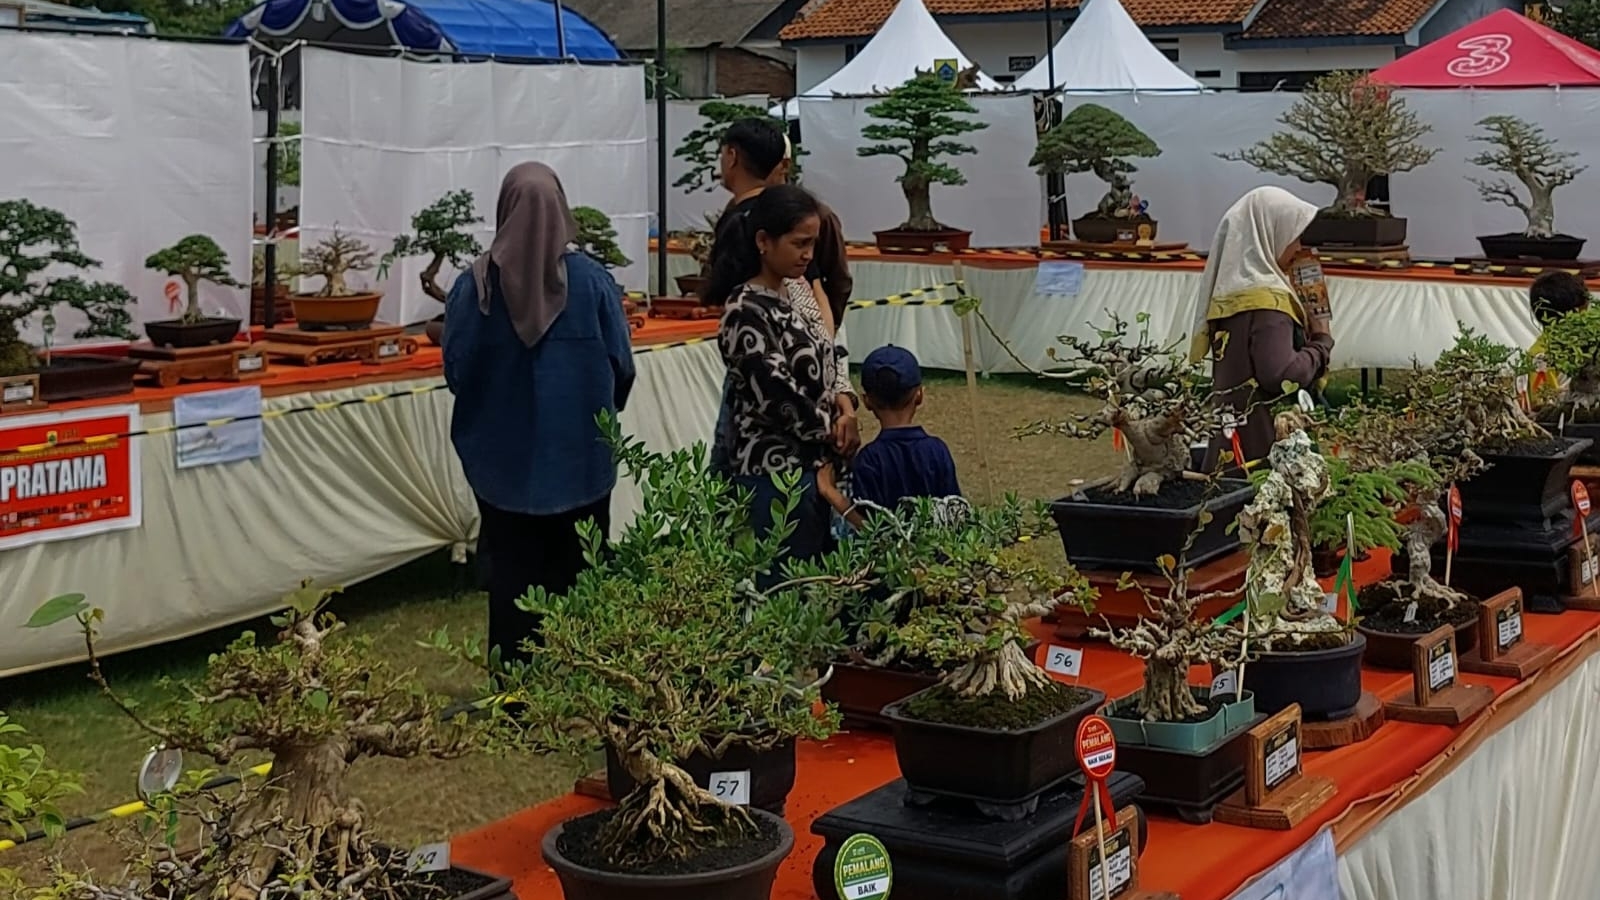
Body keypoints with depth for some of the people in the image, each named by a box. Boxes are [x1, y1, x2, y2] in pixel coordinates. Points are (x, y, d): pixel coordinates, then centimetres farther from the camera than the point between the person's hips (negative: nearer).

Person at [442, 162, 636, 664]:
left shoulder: (475, 285, -10)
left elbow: (456, 369, -4)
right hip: (579, 455, 0)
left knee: (513, 577, 11)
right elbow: (622, 367, -4)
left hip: (503, 458, 0)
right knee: (575, 576, 12)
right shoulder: (591, 279, -10)